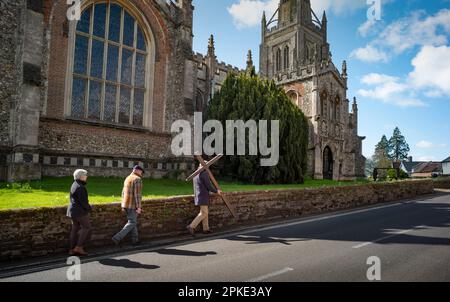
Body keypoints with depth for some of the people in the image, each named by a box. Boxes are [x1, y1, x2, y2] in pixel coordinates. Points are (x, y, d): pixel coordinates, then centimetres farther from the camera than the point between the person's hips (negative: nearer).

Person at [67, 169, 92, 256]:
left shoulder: (74, 185, 14)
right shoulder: (80, 187, -18)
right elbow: (83, 201, -20)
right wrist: (89, 208, -4)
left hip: (73, 210, 10)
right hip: (80, 211, -10)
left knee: (75, 229, 11)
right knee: (86, 227, 0)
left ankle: (72, 249, 15)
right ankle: (79, 247, 1)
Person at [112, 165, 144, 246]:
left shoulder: (127, 178, 14)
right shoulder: (138, 179, -14)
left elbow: (124, 193, 16)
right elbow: (137, 194, -21)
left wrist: (123, 205, 18)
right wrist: (139, 207, -20)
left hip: (126, 205, 9)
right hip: (132, 205, -9)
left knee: (133, 222, 14)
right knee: (132, 223, -2)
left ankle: (135, 240, 17)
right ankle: (117, 238, -8)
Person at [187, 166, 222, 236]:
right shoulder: (205, 173, -14)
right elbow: (209, 186, -15)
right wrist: (216, 191, -2)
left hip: (198, 196, 9)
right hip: (203, 197, -9)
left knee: (205, 212, 14)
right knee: (203, 213, -8)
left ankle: (206, 229, 15)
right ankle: (191, 227, -14)